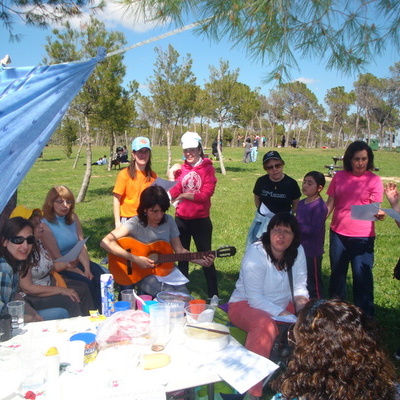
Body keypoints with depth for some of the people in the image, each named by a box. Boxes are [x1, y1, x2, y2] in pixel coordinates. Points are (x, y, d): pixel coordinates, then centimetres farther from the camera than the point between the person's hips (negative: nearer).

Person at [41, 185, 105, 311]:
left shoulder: (73, 218, 5)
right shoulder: (45, 226, -12)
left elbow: (82, 246, -2)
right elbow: (56, 258, -15)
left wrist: (87, 269, -16)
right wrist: (80, 273, -20)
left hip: (78, 262, 6)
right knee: (87, 282, -26)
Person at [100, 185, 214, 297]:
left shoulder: (168, 221, -1)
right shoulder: (135, 224, -16)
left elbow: (180, 250, 6)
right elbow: (106, 242, -27)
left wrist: (201, 261, -10)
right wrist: (135, 259, -28)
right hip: (144, 273, -4)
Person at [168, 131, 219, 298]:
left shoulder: (207, 168, -6)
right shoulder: (182, 169, 7)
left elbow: (205, 195, -16)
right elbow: (174, 192, 1)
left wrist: (183, 195, -13)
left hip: (200, 220, -5)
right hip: (181, 220, 5)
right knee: (182, 258, 15)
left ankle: (213, 295, 15)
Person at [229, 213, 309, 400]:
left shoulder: (297, 251, -5)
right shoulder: (255, 253, -22)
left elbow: (300, 286, 2)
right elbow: (255, 298, -25)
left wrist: (302, 305, -19)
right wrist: (284, 315, -31)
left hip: (283, 305, 7)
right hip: (246, 305, -6)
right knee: (266, 326, -37)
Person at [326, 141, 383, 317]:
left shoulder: (374, 180, -5)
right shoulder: (339, 177, 3)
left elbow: (375, 209, -7)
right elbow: (330, 203, 6)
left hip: (363, 236, -3)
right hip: (338, 233, 4)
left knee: (362, 276, -3)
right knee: (337, 272, 18)